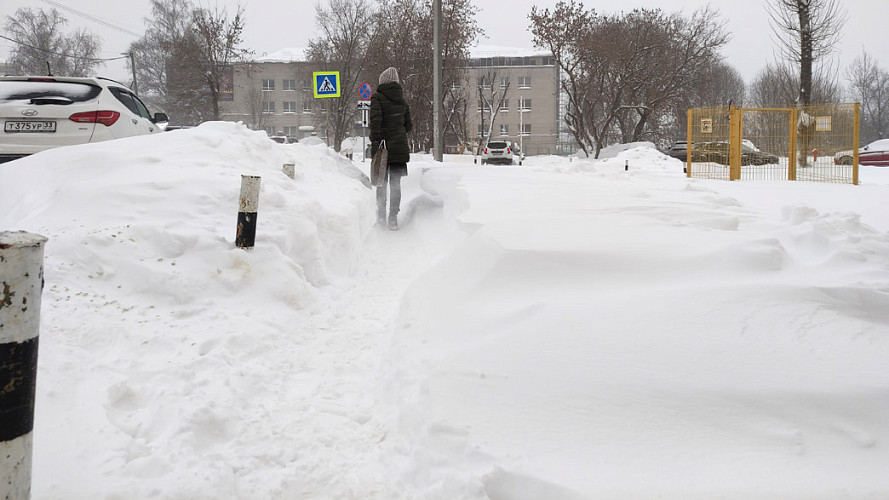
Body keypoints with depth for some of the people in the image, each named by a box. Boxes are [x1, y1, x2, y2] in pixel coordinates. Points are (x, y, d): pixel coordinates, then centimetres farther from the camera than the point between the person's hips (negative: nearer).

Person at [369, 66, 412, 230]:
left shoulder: (377, 97, -5)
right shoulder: (402, 100, 9)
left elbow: (376, 119, -18)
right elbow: (408, 125, 12)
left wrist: (375, 140, -20)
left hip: (383, 145, -3)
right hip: (400, 147, 3)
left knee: (381, 181, 11)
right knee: (395, 183, 5)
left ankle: (381, 216, 15)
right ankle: (393, 218, 1)